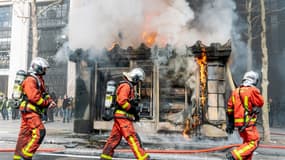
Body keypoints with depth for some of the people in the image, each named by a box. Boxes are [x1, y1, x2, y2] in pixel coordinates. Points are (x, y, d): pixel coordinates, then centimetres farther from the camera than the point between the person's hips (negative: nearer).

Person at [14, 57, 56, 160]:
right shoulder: (31, 80, -13)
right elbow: (33, 96, -24)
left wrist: (50, 101, 2)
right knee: (39, 132, -14)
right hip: (30, 110, -10)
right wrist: (46, 103, -15)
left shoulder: (39, 79, 20)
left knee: (25, 134, 13)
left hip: (31, 111, 10)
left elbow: (44, 94, 21)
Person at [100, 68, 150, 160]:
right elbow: (122, 101, -22)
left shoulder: (129, 86, 22)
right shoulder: (126, 85, -11)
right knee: (133, 138, -11)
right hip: (123, 116, -10)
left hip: (122, 117, 10)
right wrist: (133, 109, -15)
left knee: (114, 138, 12)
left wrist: (134, 112, 15)